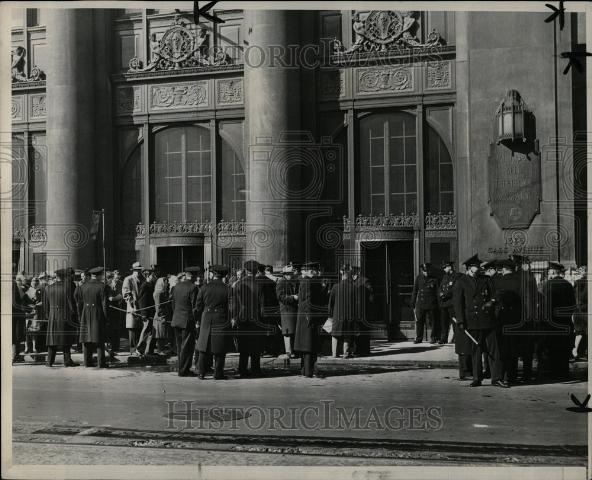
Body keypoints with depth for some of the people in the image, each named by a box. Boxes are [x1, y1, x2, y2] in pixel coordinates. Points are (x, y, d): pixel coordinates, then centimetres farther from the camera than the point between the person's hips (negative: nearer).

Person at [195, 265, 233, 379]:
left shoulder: (205, 288, -1)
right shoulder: (227, 289, -4)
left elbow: (198, 307, 3)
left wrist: (200, 320, 15)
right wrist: (231, 320, 13)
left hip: (207, 321, 1)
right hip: (222, 321, -1)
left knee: (204, 348, 9)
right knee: (220, 350, 4)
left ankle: (201, 372, 9)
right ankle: (218, 373, 5)